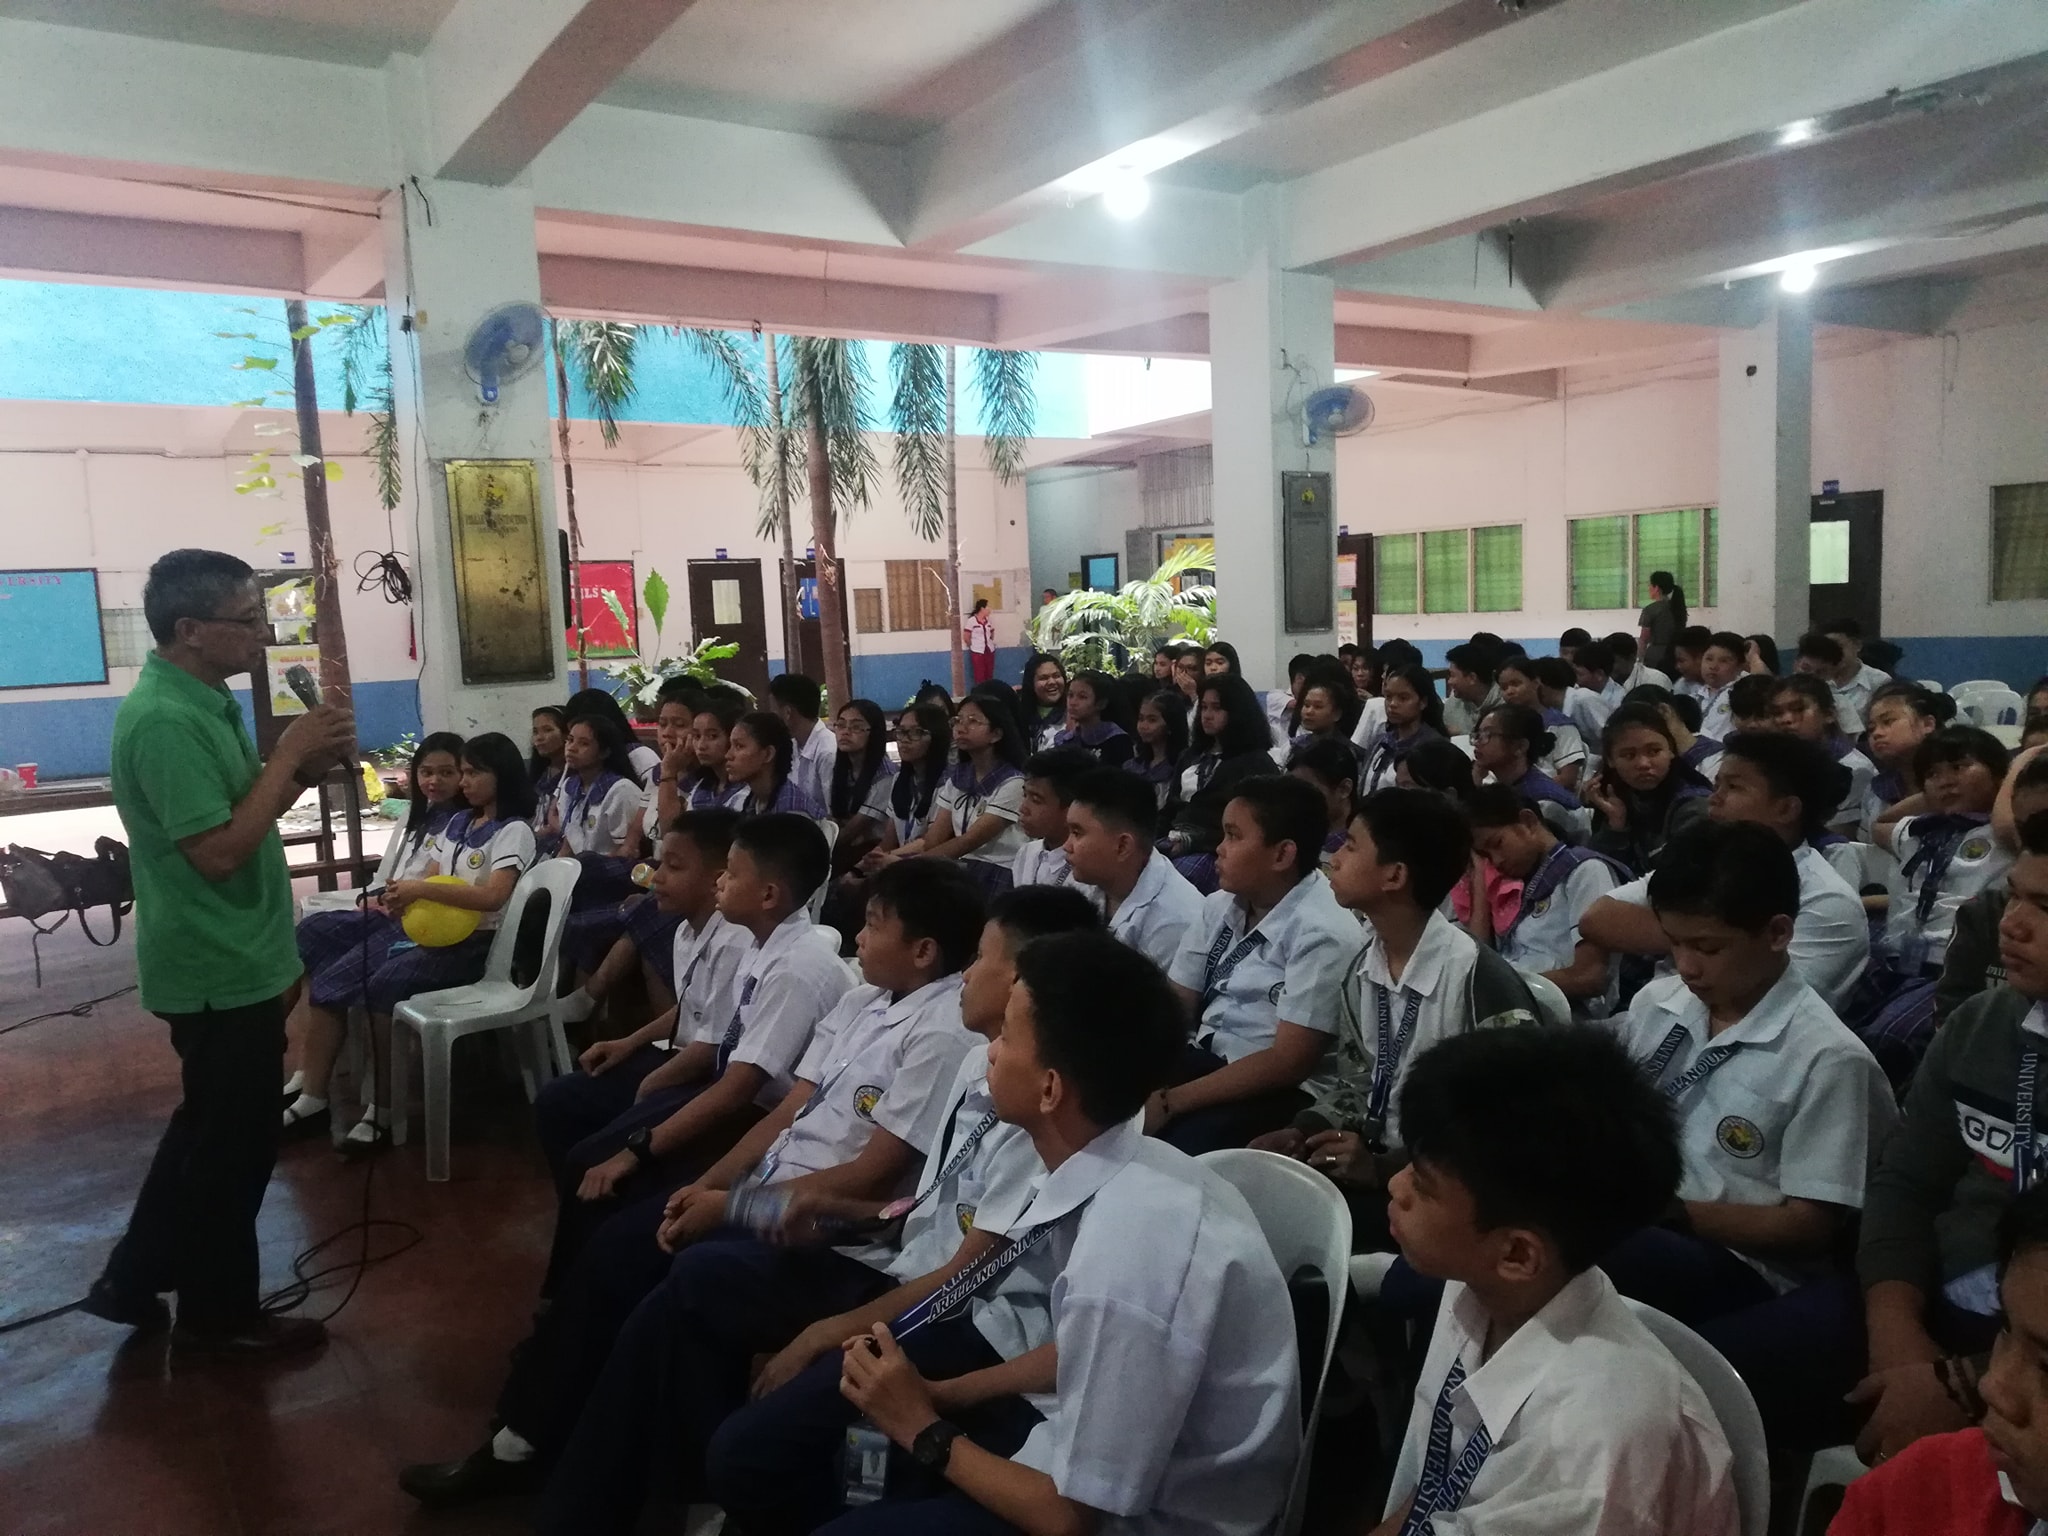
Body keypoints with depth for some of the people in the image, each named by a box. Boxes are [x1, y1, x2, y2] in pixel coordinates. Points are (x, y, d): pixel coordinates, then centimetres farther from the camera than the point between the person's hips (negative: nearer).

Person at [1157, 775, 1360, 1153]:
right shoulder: (1219, 907, 5)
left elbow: (1289, 1063, -19)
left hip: (1283, 1092, -6)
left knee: (1180, 1146, -31)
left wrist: (1170, 1101, -21)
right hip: (1205, 1060, 6)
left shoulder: (1323, 934, -17)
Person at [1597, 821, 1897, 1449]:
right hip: (1630, 1234, 5)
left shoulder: (1825, 1057, -11)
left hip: (1739, 1272, -5)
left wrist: (1669, 1207, -15)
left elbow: (1809, 1228, -9)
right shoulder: (1658, 1003, 5)